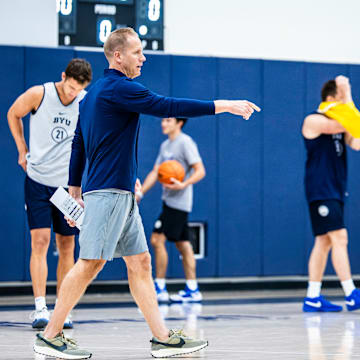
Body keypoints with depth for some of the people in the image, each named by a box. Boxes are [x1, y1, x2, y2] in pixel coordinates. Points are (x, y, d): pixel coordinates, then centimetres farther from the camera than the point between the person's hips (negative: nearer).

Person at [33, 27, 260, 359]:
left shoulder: (93, 93, 18)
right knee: (91, 262, -9)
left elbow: (77, 147, 21)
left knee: (140, 262, 6)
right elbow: (168, 107, -17)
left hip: (122, 194, 10)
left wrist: (75, 192, 24)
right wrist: (224, 106, -13)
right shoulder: (119, 88, -11)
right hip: (108, 191, -10)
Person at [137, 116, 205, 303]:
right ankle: (192, 290, 10)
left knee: (157, 239, -11)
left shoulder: (185, 143, -10)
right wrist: (140, 193, 8)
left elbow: (200, 171, -14)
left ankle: (160, 288, -7)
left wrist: (183, 184, -29)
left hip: (178, 202, -9)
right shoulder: (165, 145, 17)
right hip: (169, 201, 9)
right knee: (183, 244, 8)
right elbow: (155, 172, 18)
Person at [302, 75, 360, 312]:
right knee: (339, 238, -15)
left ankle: (313, 297, 10)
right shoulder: (314, 121, -8)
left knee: (324, 241, 7)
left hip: (335, 191, 9)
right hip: (321, 191, -9)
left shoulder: (339, 124, 16)